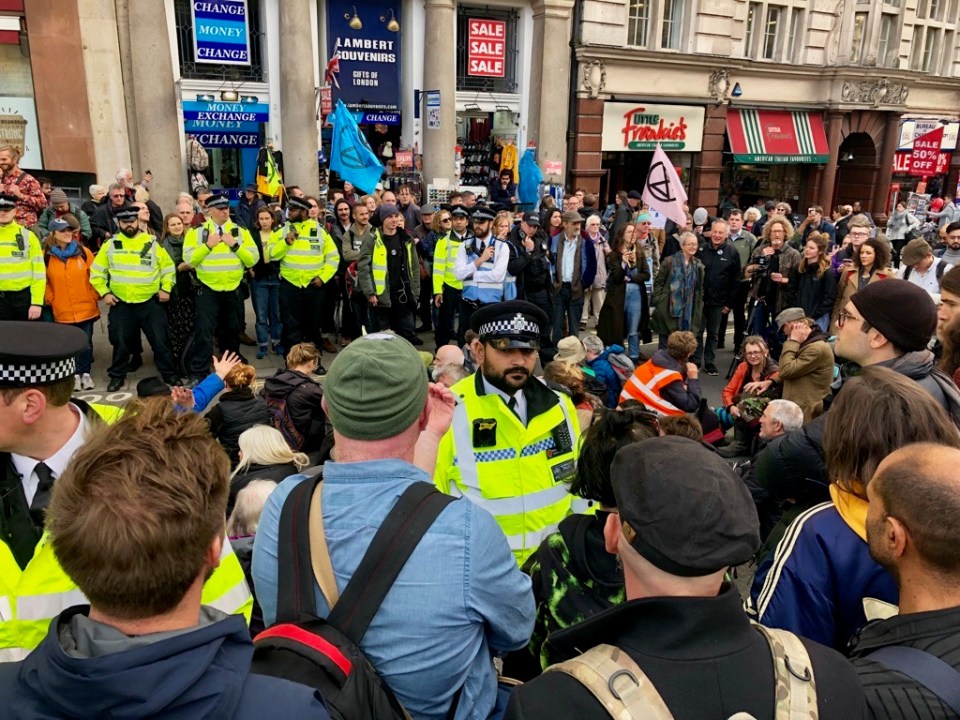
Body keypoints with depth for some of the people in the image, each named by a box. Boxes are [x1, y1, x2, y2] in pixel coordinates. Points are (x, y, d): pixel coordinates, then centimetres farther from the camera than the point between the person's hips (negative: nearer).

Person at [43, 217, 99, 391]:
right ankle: (76, 374, 21)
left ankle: (86, 373, 22)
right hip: (62, 311, 0)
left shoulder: (84, 252, -1)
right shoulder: (47, 256, -1)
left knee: (86, 343, 6)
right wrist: (50, 300, -2)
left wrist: (95, 296, -1)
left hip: (86, 308, 0)